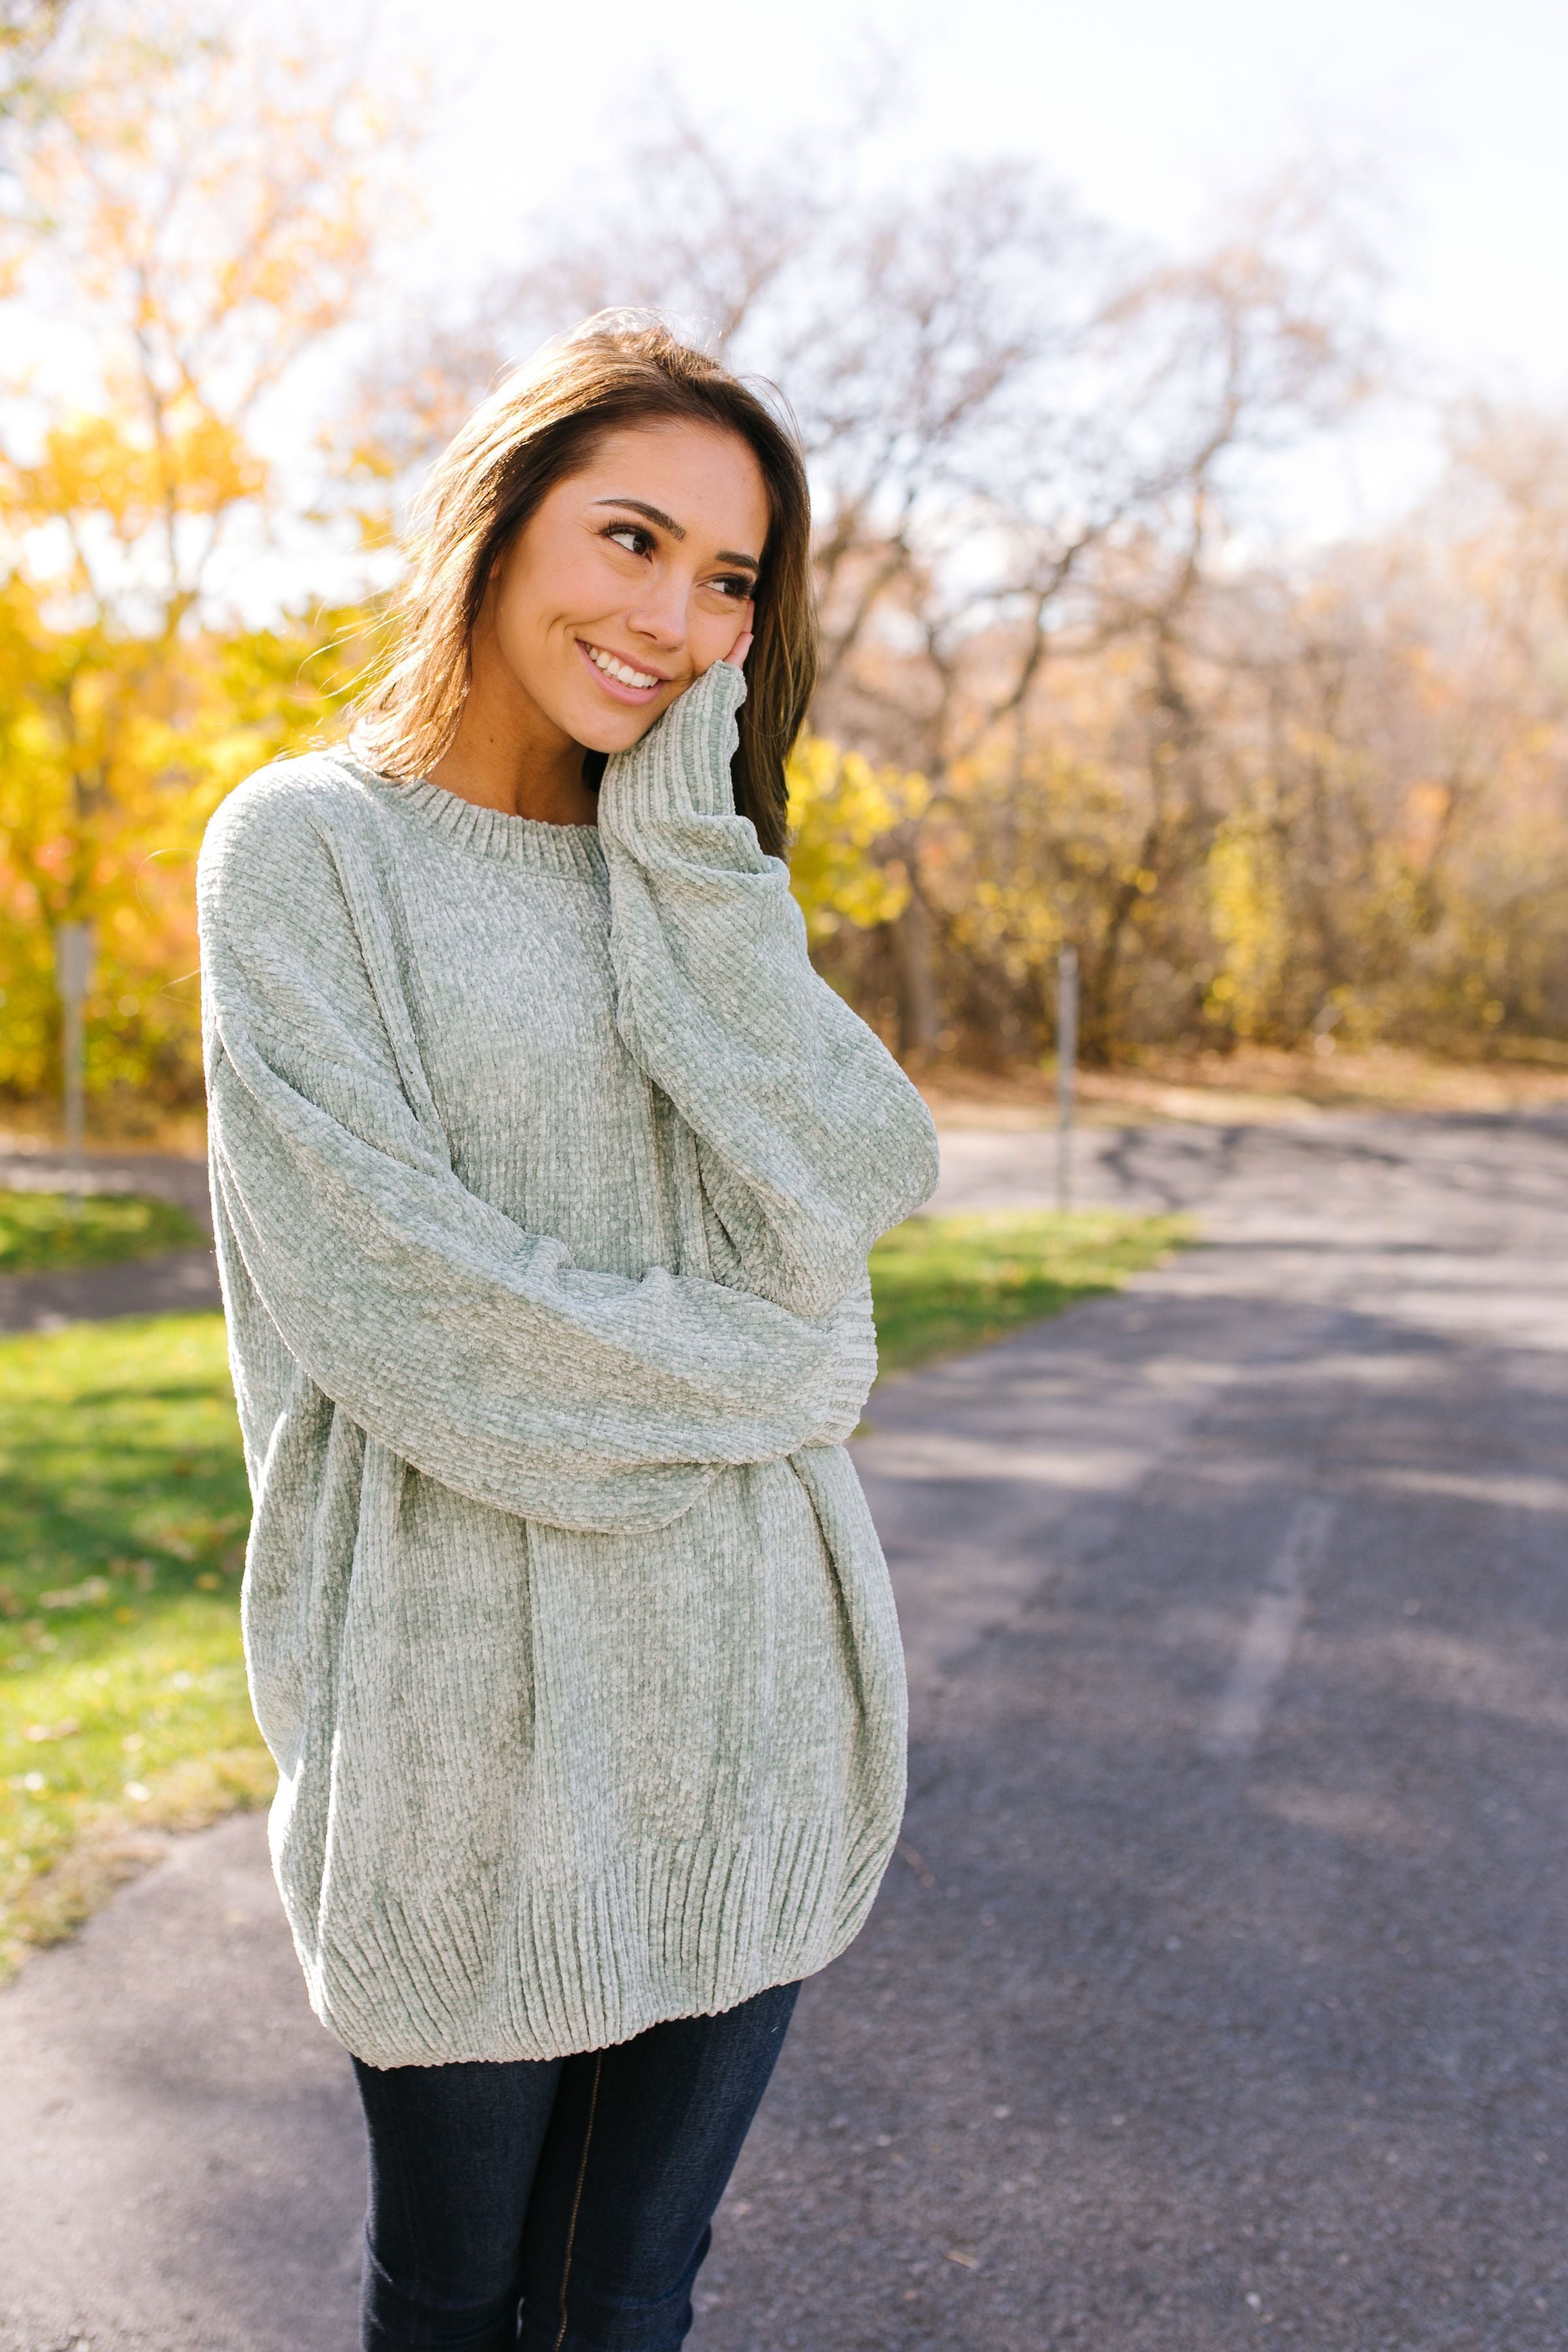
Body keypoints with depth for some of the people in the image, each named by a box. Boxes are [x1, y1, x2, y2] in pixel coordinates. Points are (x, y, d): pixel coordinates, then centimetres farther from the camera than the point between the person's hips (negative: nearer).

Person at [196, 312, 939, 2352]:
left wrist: (684, 841, -9)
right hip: (472, 1703, -5)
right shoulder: (308, 846, -6)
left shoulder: (692, 873, 11)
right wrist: (776, 1368, -8)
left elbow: (855, 1191, -6)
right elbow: (387, 1294, -16)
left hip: (747, 1681, 5)